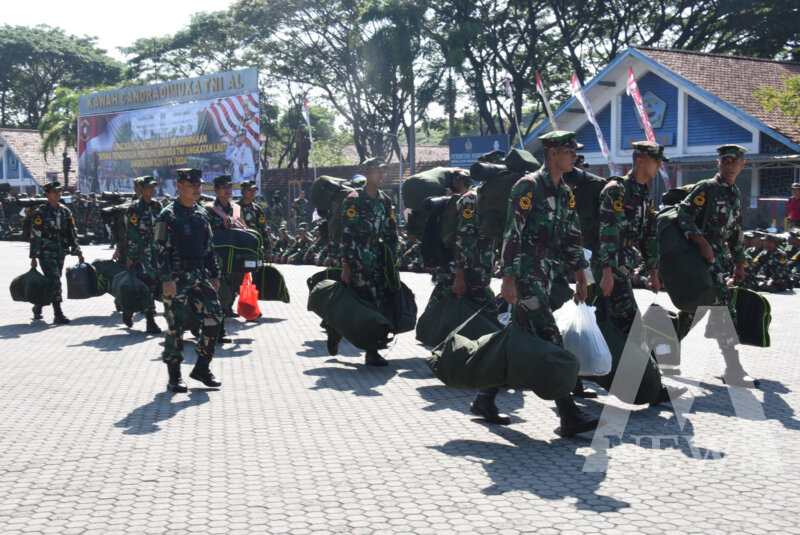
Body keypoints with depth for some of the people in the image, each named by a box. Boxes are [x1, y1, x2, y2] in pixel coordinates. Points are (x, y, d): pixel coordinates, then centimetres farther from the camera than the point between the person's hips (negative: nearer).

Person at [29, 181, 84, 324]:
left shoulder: (65, 211, 9)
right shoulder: (40, 212, -8)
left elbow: (72, 233, 13)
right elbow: (35, 236, -10)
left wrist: (78, 251, 8)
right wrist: (33, 257, -13)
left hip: (61, 253, 6)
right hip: (46, 253, -6)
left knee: (52, 283, 12)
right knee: (55, 282, -12)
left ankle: (37, 308, 31)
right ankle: (58, 315, -11)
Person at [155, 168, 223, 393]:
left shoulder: (202, 214, 13)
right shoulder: (168, 215, -7)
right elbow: (161, 250, -11)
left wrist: (214, 275, 14)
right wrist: (166, 280, -18)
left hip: (199, 275, 6)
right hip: (177, 278, -6)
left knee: (214, 315, -3)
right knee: (175, 326, -1)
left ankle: (202, 368, 9)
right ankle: (174, 376, 10)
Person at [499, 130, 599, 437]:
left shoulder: (565, 193, 15)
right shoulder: (528, 187, -11)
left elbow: (571, 237, 20)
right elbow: (512, 234, -16)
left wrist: (580, 278, 16)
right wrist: (508, 278, -21)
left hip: (544, 277, 9)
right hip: (524, 275, -9)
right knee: (549, 342, -13)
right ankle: (569, 418, -14)